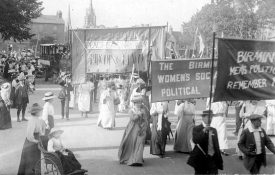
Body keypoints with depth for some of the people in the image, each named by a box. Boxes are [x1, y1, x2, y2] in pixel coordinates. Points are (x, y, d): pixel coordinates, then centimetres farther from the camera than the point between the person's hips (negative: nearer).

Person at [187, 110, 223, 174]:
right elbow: (195, 140, -22)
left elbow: (216, 146, 16)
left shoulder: (214, 130, 13)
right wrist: (204, 131, -31)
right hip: (201, 160, -4)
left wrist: (219, 161, 14)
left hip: (213, 160, 4)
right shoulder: (196, 129, -3)